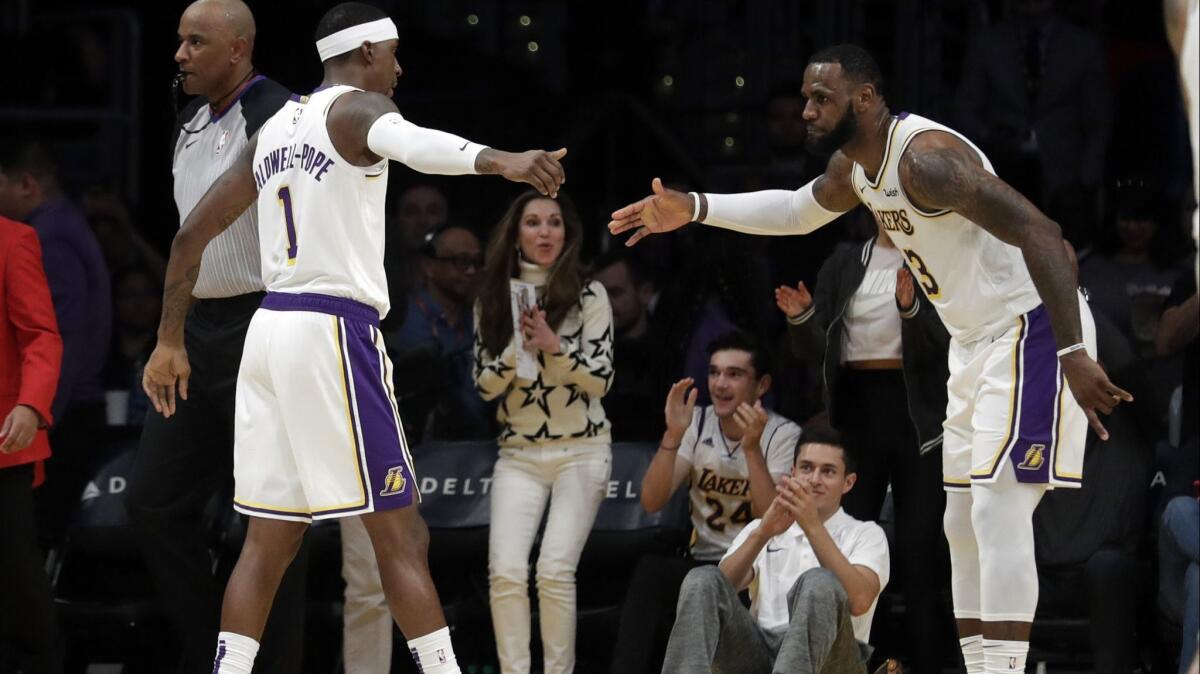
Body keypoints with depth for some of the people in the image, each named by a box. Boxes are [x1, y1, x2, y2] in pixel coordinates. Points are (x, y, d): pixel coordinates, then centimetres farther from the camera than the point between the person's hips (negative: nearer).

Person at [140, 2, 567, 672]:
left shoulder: (274, 128, 18)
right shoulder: (356, 107, -5)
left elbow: (193, 232, 20)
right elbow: (407, 142, -31)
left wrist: (170, 342, 27)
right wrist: (499, 160, -49)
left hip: (270, 328, 8)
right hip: (335, 331, -8)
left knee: (270, 541, 9)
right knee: (401, 535, -6)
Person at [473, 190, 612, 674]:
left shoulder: (588, 294, -1)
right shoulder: (494, 299, 7)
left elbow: (600, 379, -5)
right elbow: (485, 385, 3)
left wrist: (554, 345, -19)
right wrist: (520, 347, -15)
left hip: (581, 450, -2)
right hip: (518, 455, 3)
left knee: (555, 570, -14)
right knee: (506, 571, -13)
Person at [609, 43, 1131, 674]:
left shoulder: (925, 156, -25)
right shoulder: (853, 164, 6)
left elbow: (1040, 232, -32)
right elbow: (797, 209, 30)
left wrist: (1074, 355, -38)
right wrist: (693, 209, 20)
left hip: (1030, 328, -10)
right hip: (976, 339, 10)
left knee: (998, 509, -18)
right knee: (964, 522, 11)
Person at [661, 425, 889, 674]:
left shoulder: (866, 534, 15)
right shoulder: (761, 527, 25)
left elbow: (858, 601, -9)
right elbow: (721, 587, 3)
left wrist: (813, 526, -16)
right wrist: (762, 534, -14)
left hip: (823, 653, -3)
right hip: (757, 651, 3)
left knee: (819, 582, -34)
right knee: (703, 579, -24)